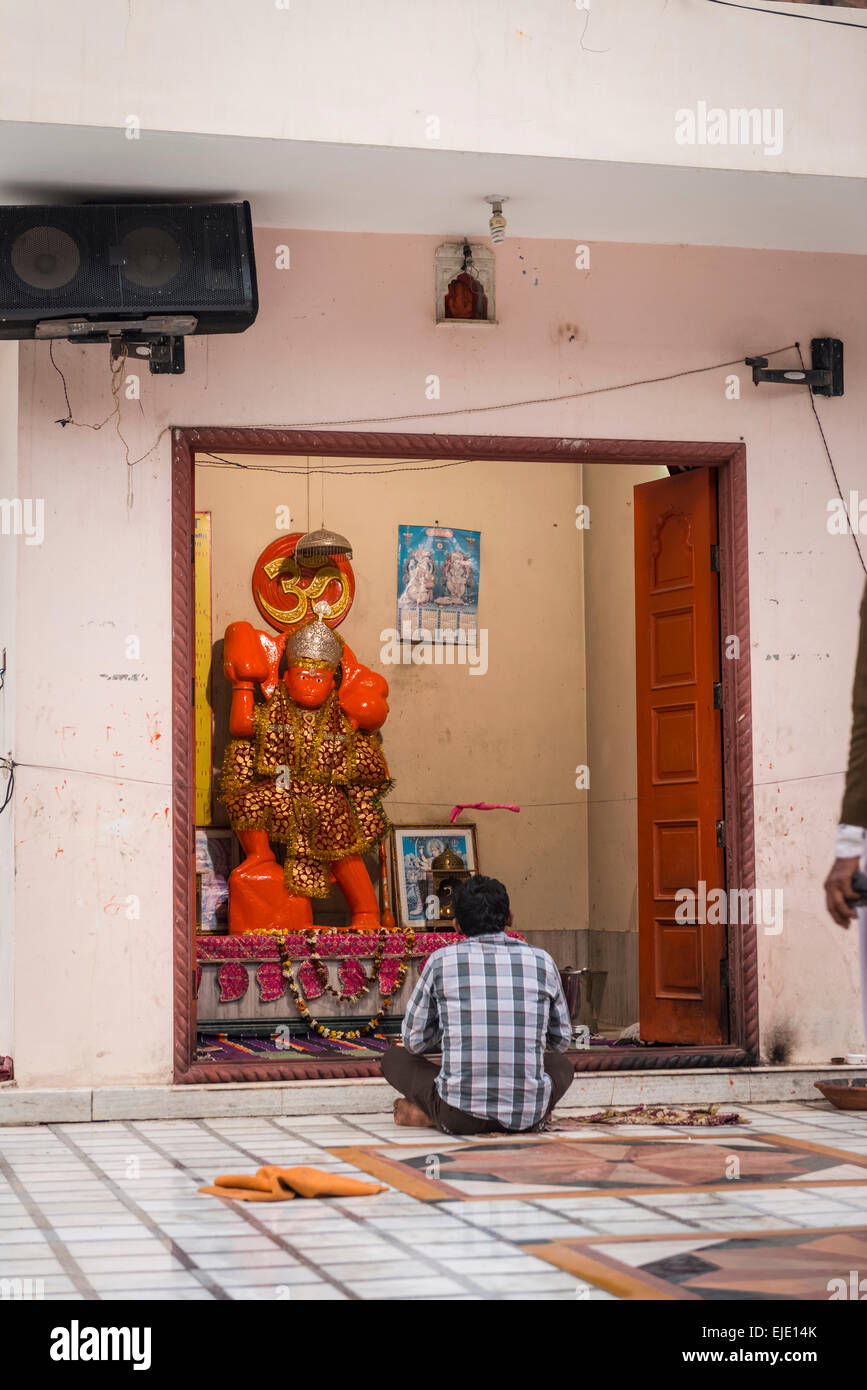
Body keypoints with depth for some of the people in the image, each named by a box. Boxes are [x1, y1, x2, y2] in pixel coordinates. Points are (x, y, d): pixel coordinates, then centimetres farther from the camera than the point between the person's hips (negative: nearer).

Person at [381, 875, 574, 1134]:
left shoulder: (441, 962, 0)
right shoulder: (541, 961, 4)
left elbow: (414, 1041, 10)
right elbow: (561, 1041, 18)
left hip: (459, 1115, -1)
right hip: (527, 1114, 1)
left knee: (394, 1059, 25)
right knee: (562, 1064, 34)